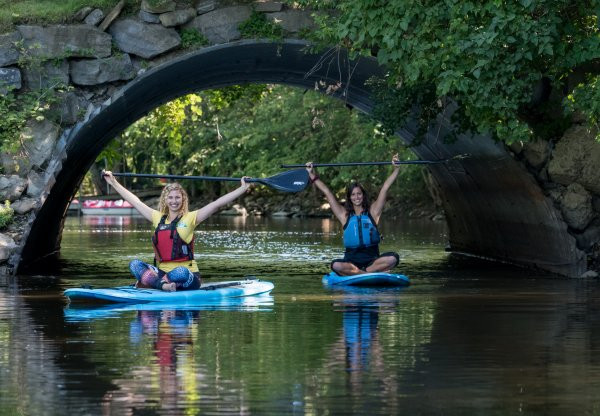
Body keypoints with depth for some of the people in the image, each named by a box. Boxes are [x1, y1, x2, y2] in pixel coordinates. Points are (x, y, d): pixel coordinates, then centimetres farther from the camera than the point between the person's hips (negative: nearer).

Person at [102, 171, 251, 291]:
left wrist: (243, 189, -11)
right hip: (162, 271, 5)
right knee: (134, 264, -18)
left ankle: (148, 281, -23)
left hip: (188, 277, -5)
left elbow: (217, 204, -5)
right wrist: (113, 182, 24)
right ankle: (163, 285, -35)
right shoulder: (158, 218, 13)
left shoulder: (190, 218, 1)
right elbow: (135, 201, 20)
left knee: (179, 272, -39)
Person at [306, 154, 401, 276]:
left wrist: (396, 169, 3)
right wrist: (312, 175, 10)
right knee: (336, 265, -33)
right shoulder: (345, 215, 11)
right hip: (351, 260, -1)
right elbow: (327, 193, 11)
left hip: (372, 259, 1)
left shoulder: (372, 212, 11)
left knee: (393, 258, -30)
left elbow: (385, 188, 9)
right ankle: (373, 273, -32)